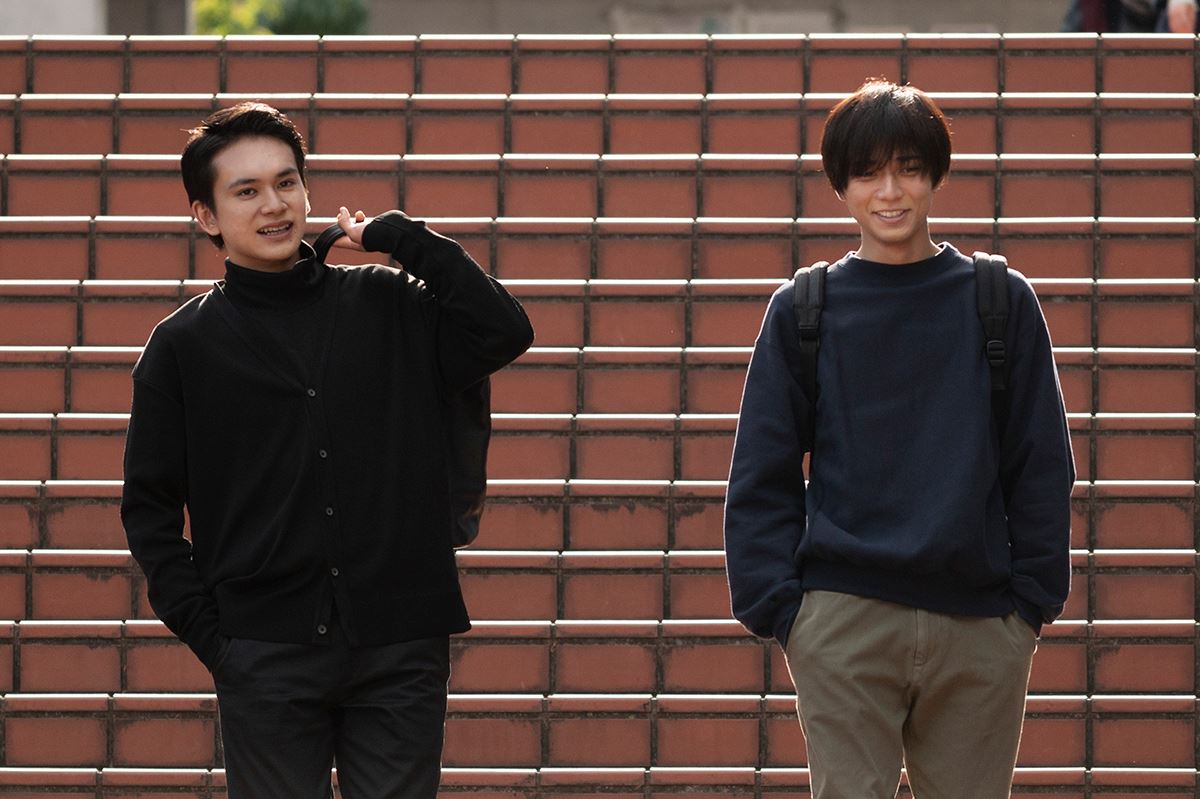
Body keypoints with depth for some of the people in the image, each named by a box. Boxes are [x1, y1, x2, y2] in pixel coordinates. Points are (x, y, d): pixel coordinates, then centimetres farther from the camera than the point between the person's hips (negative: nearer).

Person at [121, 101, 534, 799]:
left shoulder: (387, 306, 8)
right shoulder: (184, 345, 5)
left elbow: (504, 334, -5)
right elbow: (150, 507, 7)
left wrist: (403, 237, -3)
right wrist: (205, 630, -3)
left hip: (402, 649, 1)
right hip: (266, 656, -1)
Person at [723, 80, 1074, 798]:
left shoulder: (1002, 302, 5)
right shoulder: (802, 311, 5)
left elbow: (1042, 466, 7)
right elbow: (763, 476, 6)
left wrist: (1036, 598, 1)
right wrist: (774, 603, -3)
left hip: (980, 627, 1)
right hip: (843, 625, -1)